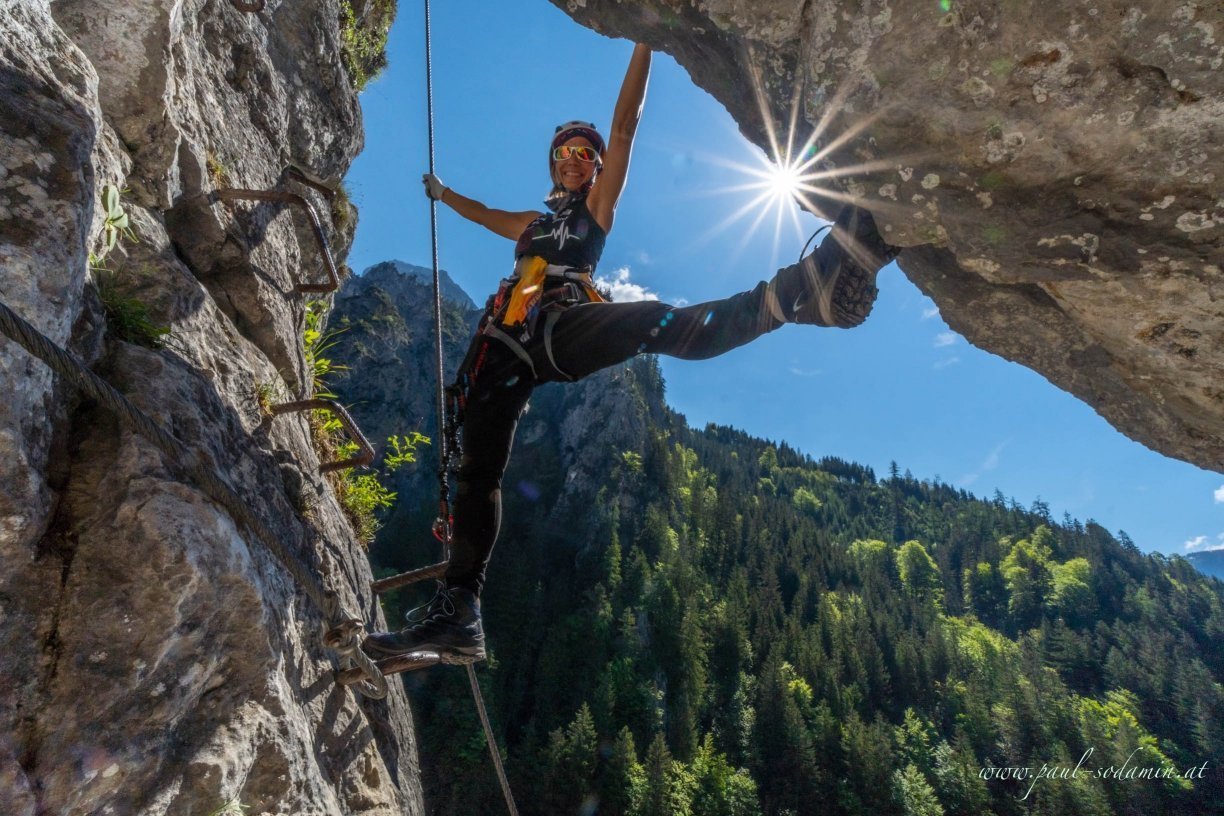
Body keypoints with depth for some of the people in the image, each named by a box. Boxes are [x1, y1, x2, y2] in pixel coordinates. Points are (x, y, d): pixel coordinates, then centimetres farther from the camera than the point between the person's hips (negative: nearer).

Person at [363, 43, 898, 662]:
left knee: (655, 322, -34)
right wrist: (443, 194, 73)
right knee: (477, 472, -8)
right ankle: (457, 613, -10)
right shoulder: (532, 223, 38)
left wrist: (644, 43, 14)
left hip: (560, 327, -4)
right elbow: (484, 213, 58)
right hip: (505, 342, 5)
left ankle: (805, 288, -51)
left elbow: (624, 127, 16)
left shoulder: (597, 207, 24)